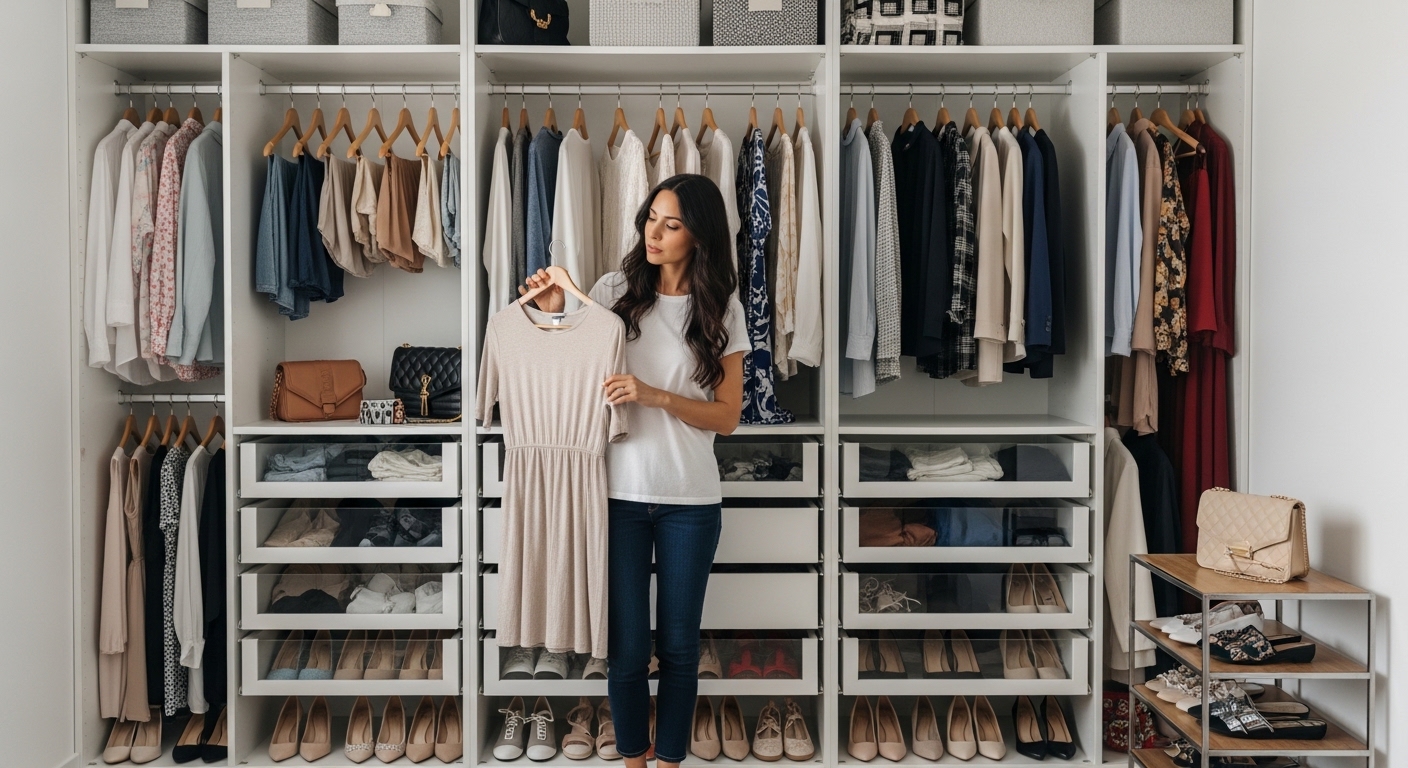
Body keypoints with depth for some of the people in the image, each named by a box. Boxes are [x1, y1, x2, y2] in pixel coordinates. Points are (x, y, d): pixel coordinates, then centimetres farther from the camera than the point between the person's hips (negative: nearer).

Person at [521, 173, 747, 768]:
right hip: (619, 493, 0)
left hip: (690, 501, 0)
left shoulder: (721, 310, -1)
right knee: (626, 647, 8)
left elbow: (726, 417, -3)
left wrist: (654, 396, -17)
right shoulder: (614, 292, -2)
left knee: (678, 645, 11)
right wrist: (554, 316, -8)